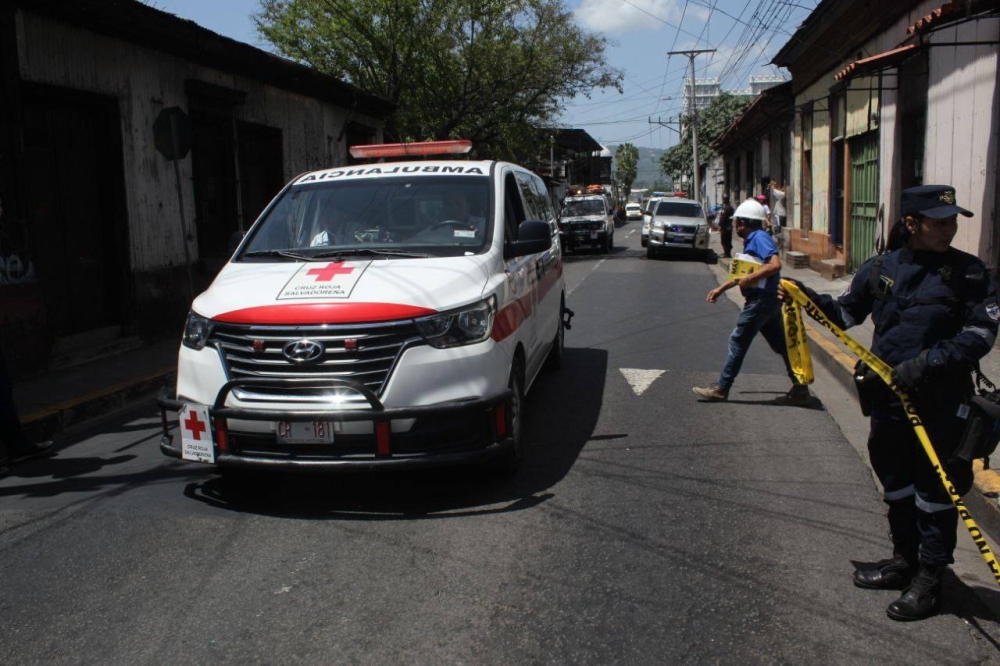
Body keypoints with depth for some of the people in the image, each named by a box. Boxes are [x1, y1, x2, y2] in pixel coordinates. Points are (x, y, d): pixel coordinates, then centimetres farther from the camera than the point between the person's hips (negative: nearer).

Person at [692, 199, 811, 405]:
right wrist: (720, 289, 27)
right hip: (768, 301, 10)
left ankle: (721, 388, 4)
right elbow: (742, 275, 26)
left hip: (761, 300, -10)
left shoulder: (759, 238, -13)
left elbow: (775, 264, -27)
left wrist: (749, 278, -23)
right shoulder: (751, 240, 17)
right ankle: (800, 388, 13)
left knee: (738, 341, -3)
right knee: (781, 344, 10)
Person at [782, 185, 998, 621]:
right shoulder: (882, 268, 2)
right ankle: (904, 561, 37)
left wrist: (926, 363, -21)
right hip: (887, 393, 4)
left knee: (935, 489, 5)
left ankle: (929, 580, 21)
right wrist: (810, 299, -4)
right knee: (895, 482, 17)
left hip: (940, 400, -4)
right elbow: (847, 313, 12)